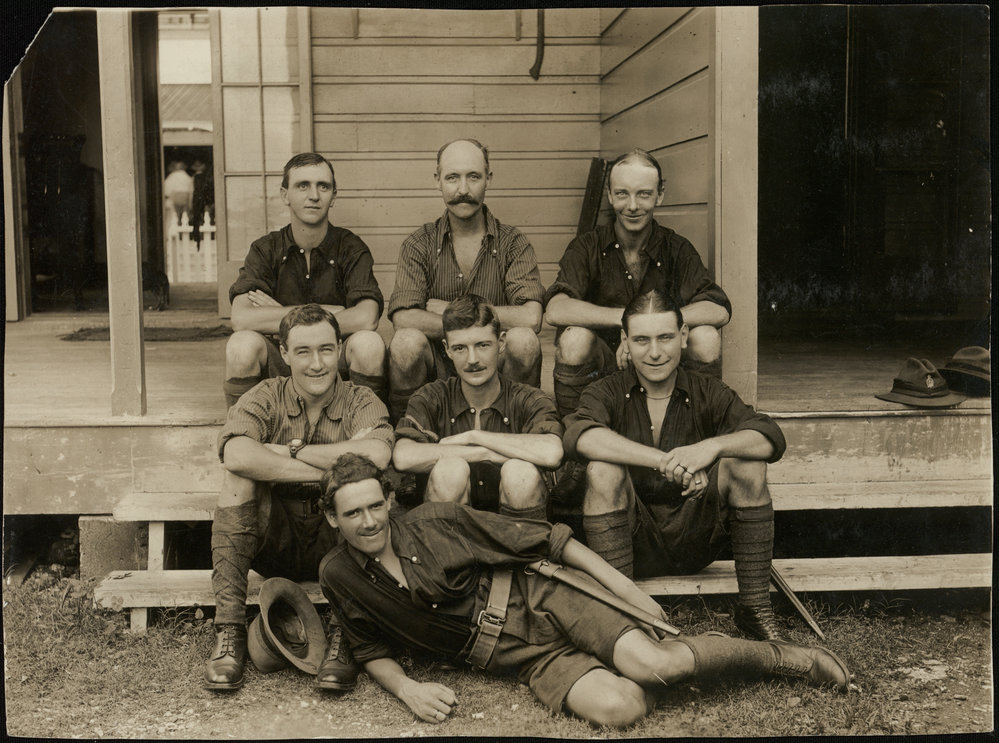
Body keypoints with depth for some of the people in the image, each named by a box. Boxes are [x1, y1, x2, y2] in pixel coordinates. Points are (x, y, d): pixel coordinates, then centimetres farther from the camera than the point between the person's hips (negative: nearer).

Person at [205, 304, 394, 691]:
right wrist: (328, 472, -25)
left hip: (336, 547, 0)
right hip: (275, 544, 1)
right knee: (241, 471, -23)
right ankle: (230, 632, -24)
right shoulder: (266, 398, -1)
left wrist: (291, 451, -19)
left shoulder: (361, 402, -1)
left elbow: (376, 455, -27)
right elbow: (236, 455, -25)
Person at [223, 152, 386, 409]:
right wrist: (327, 311, -16)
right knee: (242, 343, -29)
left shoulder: (351, 248, -1)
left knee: (369, 343, -31)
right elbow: (242, 318, -16)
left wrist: (279, 316, -14)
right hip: (282, 364, 1)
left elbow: (366, 319, -20)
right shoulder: (266, 250, 2)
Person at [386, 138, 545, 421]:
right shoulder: (419, 244, 4)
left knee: (524, 340, -29)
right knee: (407, 341, -30)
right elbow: (403, 317, -12)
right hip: (437, 367, 0)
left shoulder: (512, 243, 2)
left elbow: (531, 318, -16)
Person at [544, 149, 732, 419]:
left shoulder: (676, 250, 1)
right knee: (575, 337, -31)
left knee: (706, 338, -24)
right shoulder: (587, 248, -3)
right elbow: (556, 310, -21)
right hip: (601, 366, -1)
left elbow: (719, 310, -15)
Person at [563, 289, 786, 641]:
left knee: (746, 461, -19)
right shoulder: (608, 393, -3)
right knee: (603, 470, -27)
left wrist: (713, 446, -34)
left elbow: (771, 439, -13)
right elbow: (579, 437, -27)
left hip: (694, 540, 1)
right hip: (633, 543, -1)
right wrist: (666, 461, -38)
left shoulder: (708, 393, 2)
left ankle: (755, 608, -11)